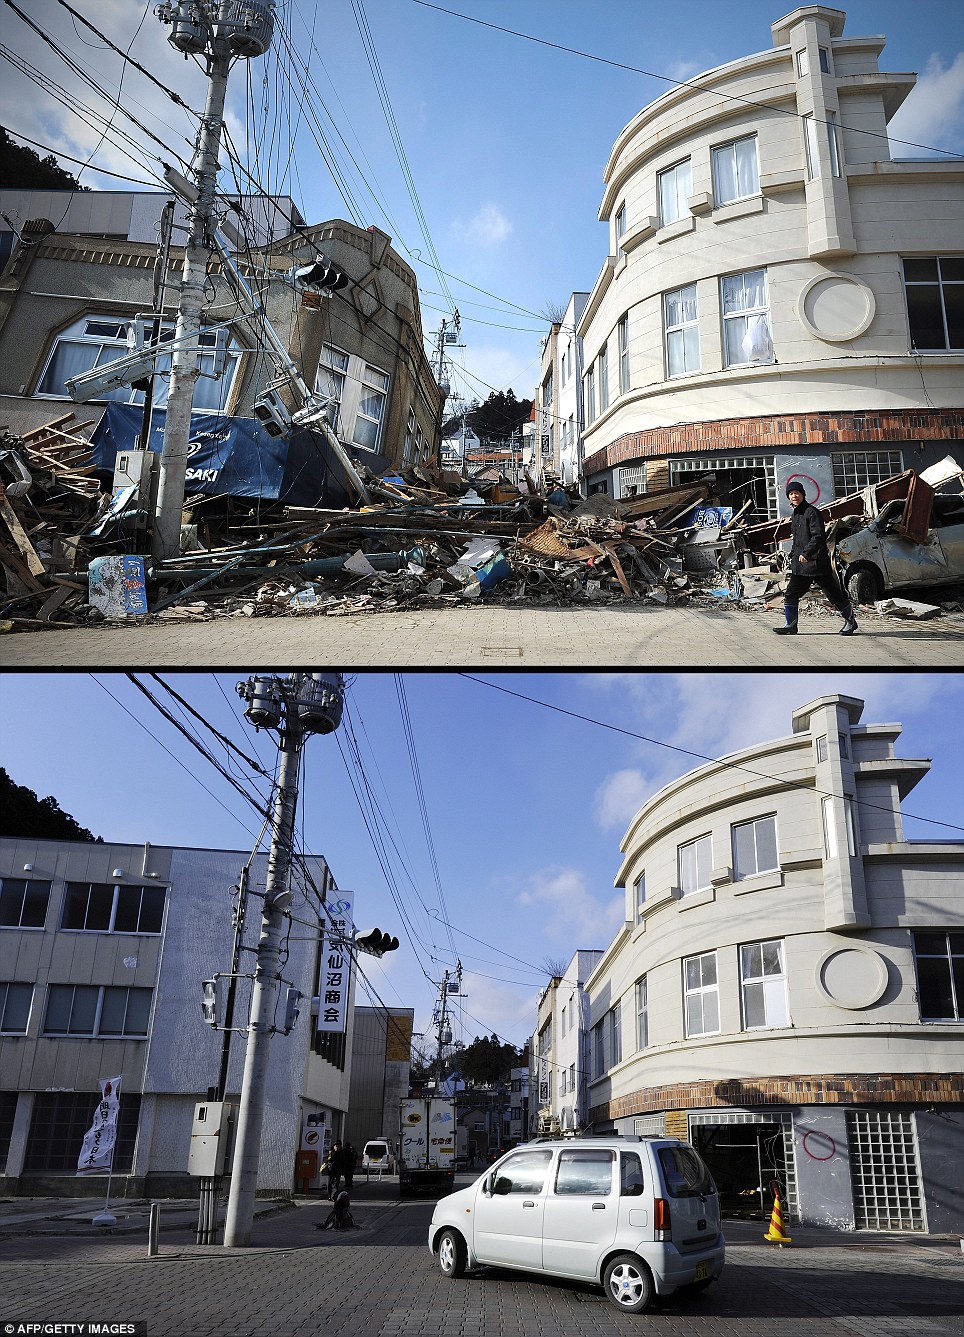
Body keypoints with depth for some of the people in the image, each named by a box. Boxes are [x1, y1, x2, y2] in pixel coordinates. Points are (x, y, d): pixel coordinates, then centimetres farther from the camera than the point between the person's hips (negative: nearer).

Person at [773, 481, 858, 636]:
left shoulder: (812, 512, -11)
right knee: (790, 595, 1)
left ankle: (850, 622, 17)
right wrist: (793, 554, 17)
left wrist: (806, 553, -25)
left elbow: (818, 536, -20)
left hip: (817, 563, -8)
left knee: (834, 594, 2)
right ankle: (791, 625, 8)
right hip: (799, 565, 8)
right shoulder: (795, 515, 17)